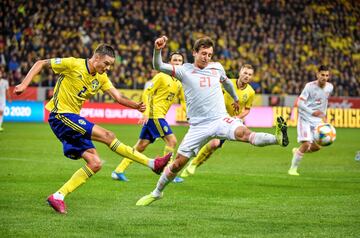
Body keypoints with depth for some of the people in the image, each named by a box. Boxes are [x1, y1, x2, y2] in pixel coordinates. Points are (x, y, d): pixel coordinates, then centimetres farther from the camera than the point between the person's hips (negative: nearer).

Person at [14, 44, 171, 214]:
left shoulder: (101, 78, 9)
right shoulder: (73, 64, -12)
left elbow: (118, 97, 0)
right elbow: (41, 64, -6)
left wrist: (136, 106, -19)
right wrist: (24, 84, -17)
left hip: (73, 119, 9)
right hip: (61, 116, -9)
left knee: (95, 164, 0)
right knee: (107, 136, -17)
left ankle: (58, 196, 0)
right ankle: (152, 164, -14)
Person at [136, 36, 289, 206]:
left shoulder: (217, 68, 11)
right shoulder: (185, 70, 2)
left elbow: (226, 82, 33)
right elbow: (158, 66, -10)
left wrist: (235, 99, 47)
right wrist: (157, 50, -29)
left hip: (220, 120, 0)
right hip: (198, 126, 0)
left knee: (244, 133, -32)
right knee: (178, 163, 2)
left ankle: (278, 139, -51)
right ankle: (156, 193, 20)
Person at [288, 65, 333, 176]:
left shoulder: (330, 87, 0)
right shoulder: (310, 86, -17)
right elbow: (300, 103, -20)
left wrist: (324, 115, 21)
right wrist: (312, 112, -33)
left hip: (318, 119, 6)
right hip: (305, 118, -6)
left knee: (317, 146, 1)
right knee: (306, 143, -17)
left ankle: (297, 151, 30)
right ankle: (293, 168, -4)